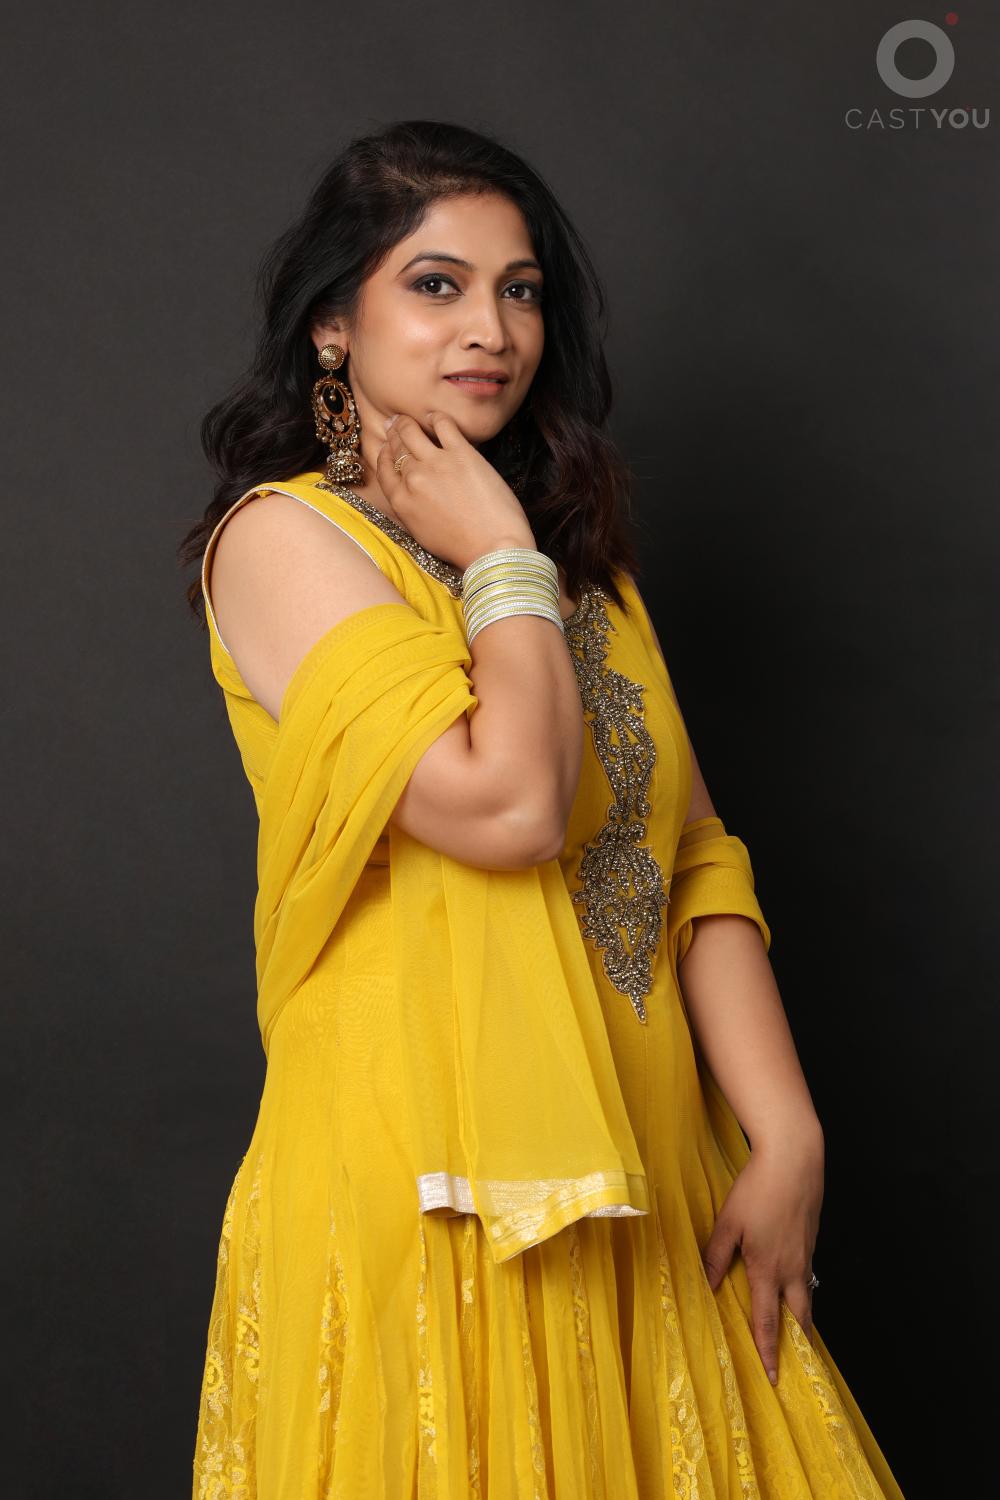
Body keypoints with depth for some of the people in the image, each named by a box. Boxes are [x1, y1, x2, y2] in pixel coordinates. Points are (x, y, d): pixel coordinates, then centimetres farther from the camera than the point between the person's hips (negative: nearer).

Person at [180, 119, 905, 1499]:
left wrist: (787, 1136, -2)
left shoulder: (578, 556, 14)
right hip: (431, 1191, -6)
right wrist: (501, 554, -8)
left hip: (644, 1189, 6)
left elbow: (695, 862, 7)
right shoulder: (282, 537, -7)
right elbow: (506, 804, -22)